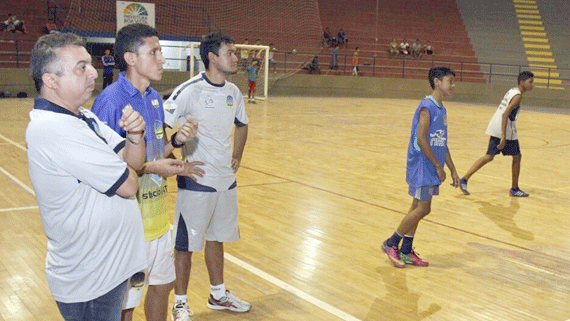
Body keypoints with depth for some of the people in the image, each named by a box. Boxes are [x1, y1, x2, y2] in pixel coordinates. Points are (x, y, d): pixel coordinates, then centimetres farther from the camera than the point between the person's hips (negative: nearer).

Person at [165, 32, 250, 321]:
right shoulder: (190, 90, -17)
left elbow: (242, 125, 22)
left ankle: (218, 294, 36)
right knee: (186, 245, 5)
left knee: (216, 239, 20)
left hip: (227, 181, 7)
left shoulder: (233, 92, 5)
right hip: (196, 182, -6)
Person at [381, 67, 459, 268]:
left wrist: (453, 170, 19)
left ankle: (406, 251, 19)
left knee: (418, 208, 11)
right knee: (422, 209, -7)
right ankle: (391, 244, 7)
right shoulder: (427, 107, -15)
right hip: (421, 167, -9)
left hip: (431, 168, 9)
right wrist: (438, 166, -17)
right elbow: (421, 140, -21)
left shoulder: (442, 110, 14)